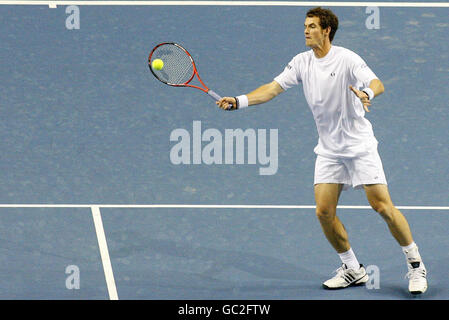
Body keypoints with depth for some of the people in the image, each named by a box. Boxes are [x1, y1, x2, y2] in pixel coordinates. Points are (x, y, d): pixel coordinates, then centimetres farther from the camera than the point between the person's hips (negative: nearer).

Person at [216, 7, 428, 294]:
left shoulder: (346, 59, -14)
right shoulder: (302, 62, 3)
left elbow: (377, 84, -26)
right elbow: (274, 88, -1)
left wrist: (367, 93, -49)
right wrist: (239, 101, -14)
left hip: (360, 146, -5)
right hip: (329, 150, 5)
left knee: (383, 206, -11)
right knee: (324, 212, -4)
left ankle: (416, 265, 4)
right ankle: (353, 270, 13)